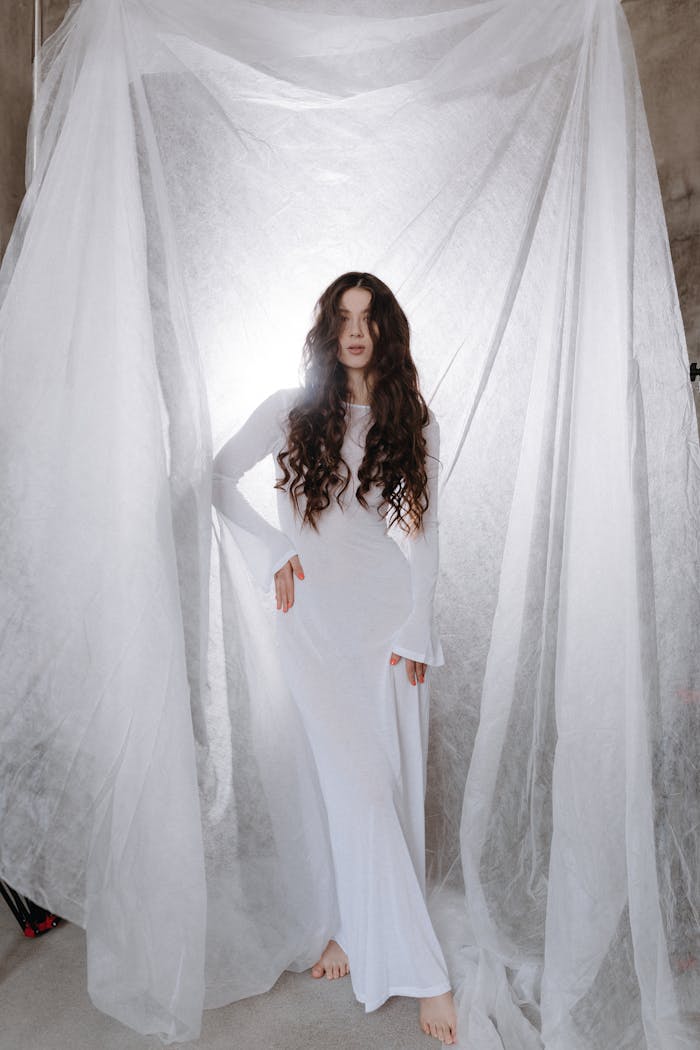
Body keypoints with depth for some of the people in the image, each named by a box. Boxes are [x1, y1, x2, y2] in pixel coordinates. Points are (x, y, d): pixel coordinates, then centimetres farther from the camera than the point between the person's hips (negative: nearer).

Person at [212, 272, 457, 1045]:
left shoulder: (415, 424, 8)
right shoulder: (291, 410, 2)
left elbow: (423, 533, 7)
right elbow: (219, 478, 7)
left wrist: (416, 632, 1)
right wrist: (273, 552, 0)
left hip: (389, 609, 3)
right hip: (316, 613, -2)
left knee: (393, 781, 6)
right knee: (357, 783, -6)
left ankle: (360, 931, 27)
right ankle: (420, 969, 3)